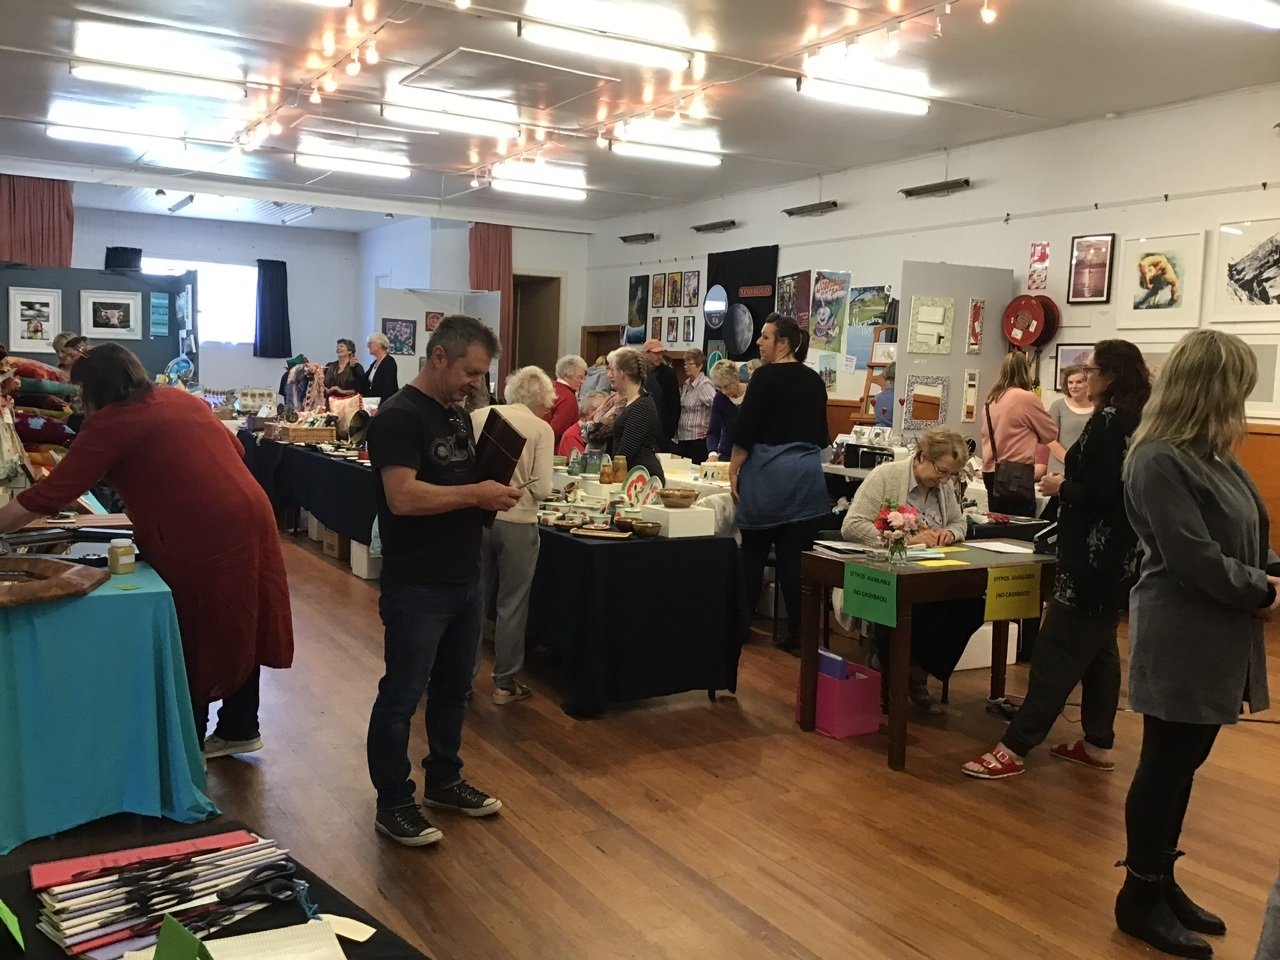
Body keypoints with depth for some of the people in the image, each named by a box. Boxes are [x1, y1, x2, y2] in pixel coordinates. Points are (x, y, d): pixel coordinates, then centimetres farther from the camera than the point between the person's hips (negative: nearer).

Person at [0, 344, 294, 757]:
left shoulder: (111, 423, -4)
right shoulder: (181, 398, 16)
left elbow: (52, 494, -3)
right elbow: (234, 450, 22)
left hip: (202, 537, -8)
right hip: (249, 517, 8)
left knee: (195, 639, 7)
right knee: (236, 629, 18)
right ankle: (240, 729, 31)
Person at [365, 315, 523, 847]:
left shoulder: (457, 414, 11)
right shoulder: (398, 416, -16)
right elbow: (403, 497, -26)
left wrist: (495, 492, -1)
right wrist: (477, 493, -21)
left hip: (464, 578, 9)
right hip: (417, 586, -9)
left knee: (453, 687, 19)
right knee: (402, 695, 4)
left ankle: (444, 781, 35)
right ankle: (393, 804, 17)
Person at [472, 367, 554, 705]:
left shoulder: (479, 417, 1)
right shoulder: (541, 428, -6)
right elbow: (541, 488, -12)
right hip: (516, 522, -3)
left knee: (475, 600, 17)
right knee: (511, 606, 10)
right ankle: (505, 683, 18)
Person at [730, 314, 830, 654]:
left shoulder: (766, 376, -7)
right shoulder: (814, 380, 10)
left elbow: (746, 429, -11)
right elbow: (820, 433, 16)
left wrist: (733, 470, -3)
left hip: (768, 472, -5)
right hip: (807, 473, 5)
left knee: (753, 551, 6)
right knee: (797, 555, 4)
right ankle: (798, 633, 4)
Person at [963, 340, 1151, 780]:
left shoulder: (1109, 421, -17)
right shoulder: (1138, 421, 12)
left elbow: (1096, 495, -24)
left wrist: (1060, 488, -7)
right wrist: (1072, 480, 11)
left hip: (1095, 558, -10)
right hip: (1119, 556, 10)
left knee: (1057, 652, -9)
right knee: (1098, 648, 16)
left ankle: (1014, 748, -7)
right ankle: (1097, 743, 24)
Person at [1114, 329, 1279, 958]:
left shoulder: (1212, 455, 11)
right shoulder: (1159, 461, -19)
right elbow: (1194, 556, -22)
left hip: (1212, 638, 9)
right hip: (1180, 640, -9)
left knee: (1182, 766, 17)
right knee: (1166, 767, 2)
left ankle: (1161, 881, 31)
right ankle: (1140, 898, 17)